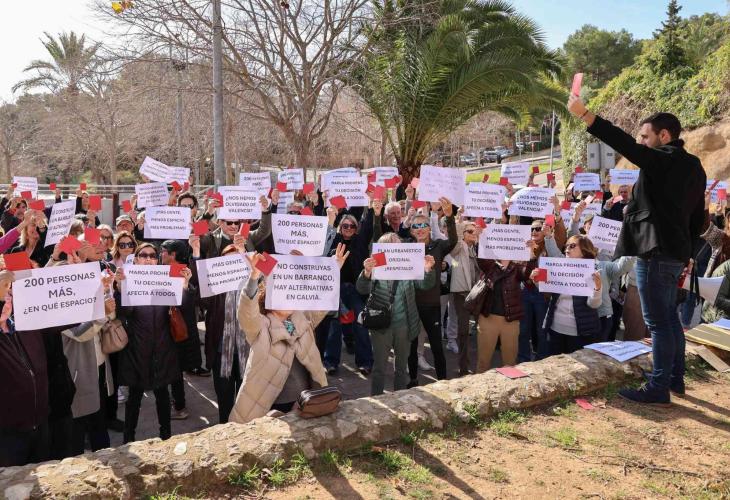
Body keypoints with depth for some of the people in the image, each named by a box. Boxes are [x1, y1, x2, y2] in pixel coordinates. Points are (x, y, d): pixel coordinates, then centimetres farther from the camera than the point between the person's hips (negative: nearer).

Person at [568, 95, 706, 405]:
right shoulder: (694, 167, 16)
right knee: (670, 318, 17)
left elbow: (624, 145, -25)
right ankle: (675, 379, 27)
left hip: (656, 252, -10)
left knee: (658, 323, -6)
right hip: (675, 252, 10)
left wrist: (584, 115, -26)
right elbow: (697, 219, 19)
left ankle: (658, 389, 0)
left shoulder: (662, 161, -12)